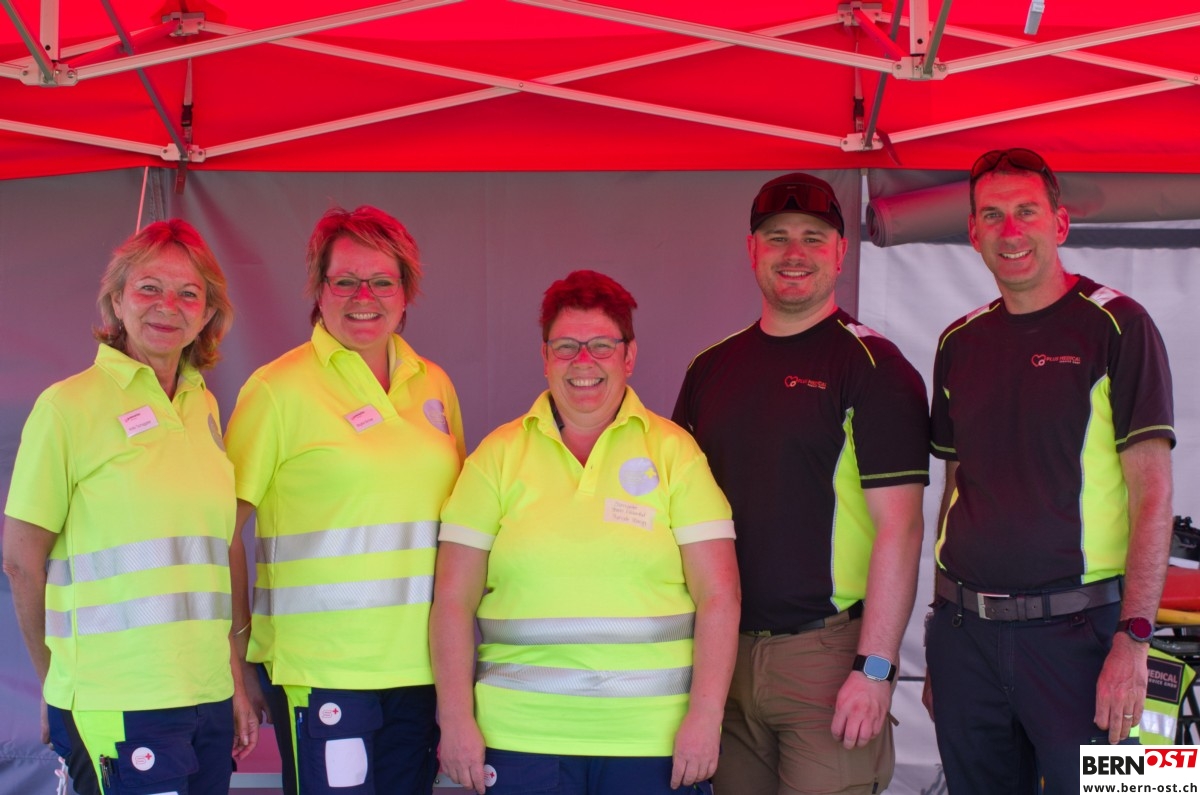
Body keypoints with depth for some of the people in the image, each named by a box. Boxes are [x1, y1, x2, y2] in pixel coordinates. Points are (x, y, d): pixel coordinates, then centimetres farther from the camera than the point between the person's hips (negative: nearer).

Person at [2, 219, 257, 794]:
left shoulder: (205, 407, 10)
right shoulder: (68, 405, -5)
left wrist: (237, 679, 11)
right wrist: (60, 682, 5)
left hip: (210, 699, 5)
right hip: (116, 706, -5)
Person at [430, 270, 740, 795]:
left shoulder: (674, 451, 3)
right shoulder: (498, 456, 5)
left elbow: (718, 595, -1)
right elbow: (453, 600, 4)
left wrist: (705, 714, -7)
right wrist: (456, 720, -1)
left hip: (654, 736, 0)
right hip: (522, 736, 1)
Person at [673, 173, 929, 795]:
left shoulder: (871, 366, -5)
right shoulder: (710, 369, 12)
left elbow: (898, 527, -10)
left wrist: (874, 668, -15)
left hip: (828, 651, -5)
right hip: (724, 650, 5)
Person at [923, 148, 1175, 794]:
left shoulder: (1116, 326, -4)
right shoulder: (959, 342, 11)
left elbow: (1151, 491, -8)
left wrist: (1133, 639, -16)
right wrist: (942, 626, 14)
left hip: (1075, 631, -4)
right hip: (964, 632, 5)